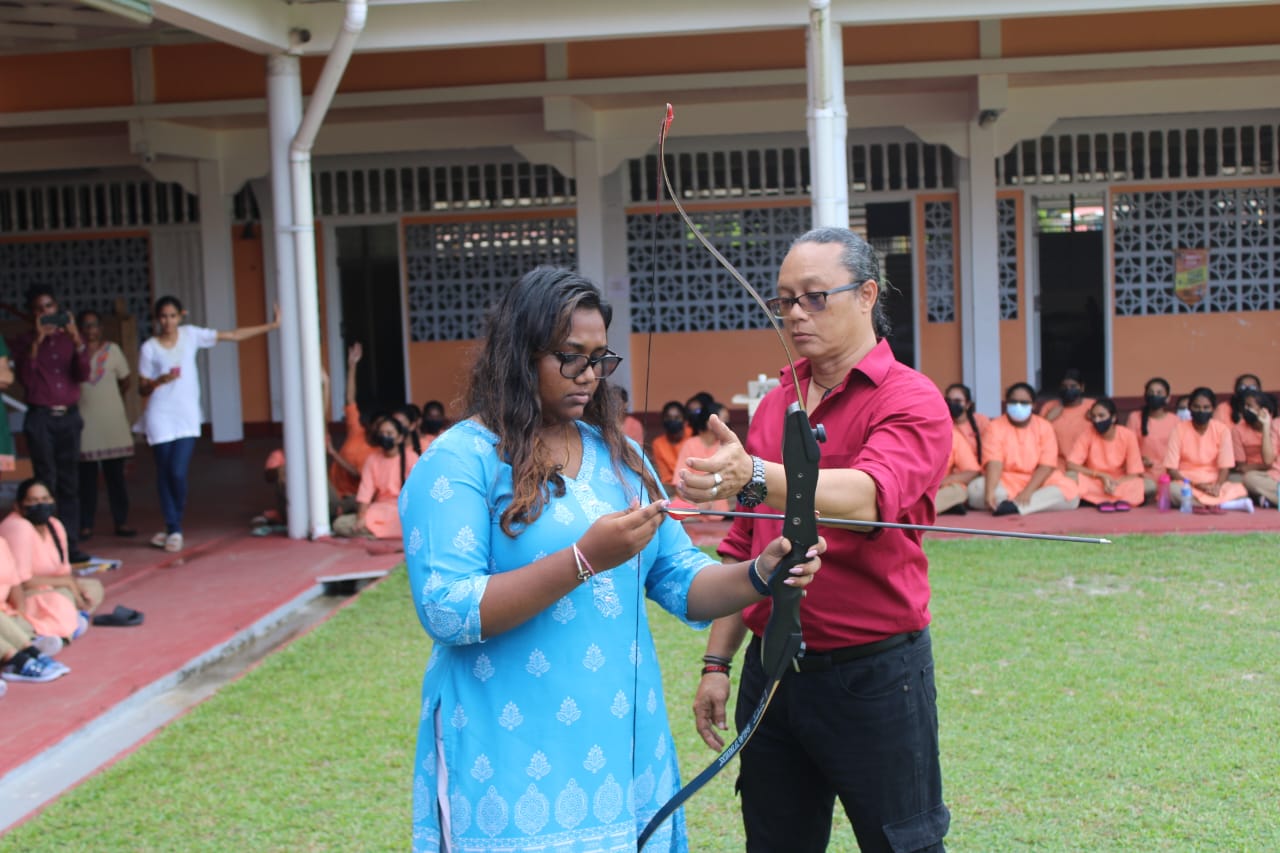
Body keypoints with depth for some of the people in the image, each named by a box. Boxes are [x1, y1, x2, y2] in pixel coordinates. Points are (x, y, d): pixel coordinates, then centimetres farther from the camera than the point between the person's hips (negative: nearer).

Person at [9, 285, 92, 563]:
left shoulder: (70, 338, 10)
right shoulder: (25, 342, 4)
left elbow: (83, 375, -2)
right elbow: (26, 378, -10)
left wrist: (76, 339, -14)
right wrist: (36, 342, -18)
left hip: (69, 417, 2)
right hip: (40, 418, -2)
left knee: (69, 484, 1)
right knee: (46, 483, -8)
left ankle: (71, 544, 2)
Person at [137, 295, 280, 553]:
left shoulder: (190, 335, 4)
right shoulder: (149, 348, -1)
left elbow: (233, 335, 7)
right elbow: (142, 388, 2)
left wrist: (272, 325, 7)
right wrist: (160, 381, -20)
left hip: (187, 417, 0)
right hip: (160, 417, 0)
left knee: (178, 473, -11)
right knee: (165, 474, 1)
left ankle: (174, 529, 8)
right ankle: (173, 529, 15)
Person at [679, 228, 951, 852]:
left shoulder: (911, 400, -9)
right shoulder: (772, 407, 10)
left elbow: (867, 498, -30)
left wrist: (755, 478, -46)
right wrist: (718, 661, 11)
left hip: (872, 676, -6)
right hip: (771, 675, 6)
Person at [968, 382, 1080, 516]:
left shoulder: (1044, 427, 1)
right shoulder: (995, 427, -2)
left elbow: (1046, 466, -9)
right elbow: (994, 463, -17)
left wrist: (1027, 491, -24)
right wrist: (990, 491, -35)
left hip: (1038, 481, 1)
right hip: (1005, 483, -1)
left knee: (1070, 491, -27)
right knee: (976, 489, -31)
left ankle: (1013, 506, -37)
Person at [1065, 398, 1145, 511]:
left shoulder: (1128, 436, -11)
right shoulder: (1087, 436, -11)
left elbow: (1135, 474, -11)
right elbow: (1070, 465, -19)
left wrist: (1115, 483, -31)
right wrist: (1101, 476, -27)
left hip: (1120, 483, -1)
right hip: (1094, 484, 1)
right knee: (1072, 477, -32)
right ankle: (1121, 499, -27)